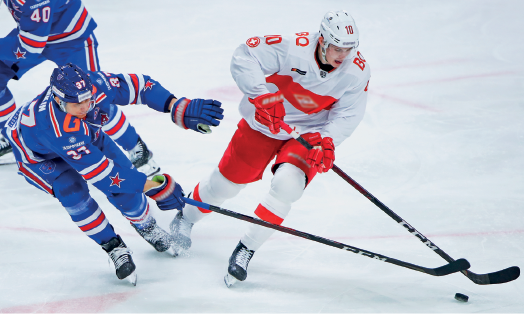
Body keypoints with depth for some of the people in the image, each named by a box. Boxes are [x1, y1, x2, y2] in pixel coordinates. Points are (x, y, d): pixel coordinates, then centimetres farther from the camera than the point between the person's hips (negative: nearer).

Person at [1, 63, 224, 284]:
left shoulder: (95, 84, -33)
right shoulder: (61, 130, -46)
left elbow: (140, 85, -20)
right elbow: (99, 170, -44)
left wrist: (181, 109, -31)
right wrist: (152, 187, -41)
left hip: (85, 136, 5)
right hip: (35, 154, -5)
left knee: (125, 181, -6)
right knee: (73, 193, -27)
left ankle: (147, 227, 24)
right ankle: (113, 247, -6)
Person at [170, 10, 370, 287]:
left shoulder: (357, 71, -21)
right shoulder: (294, 48, -30)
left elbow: (347, 116, -13)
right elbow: (244, 56, -26)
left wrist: (327, 140, -30)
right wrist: (260, 95, -35)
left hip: (308, 132, 1)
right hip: (265, 122, -1)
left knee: (287, 184, -25)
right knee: (227, 181, 9)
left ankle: (247, 249, -8)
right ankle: (186, 217, 41)